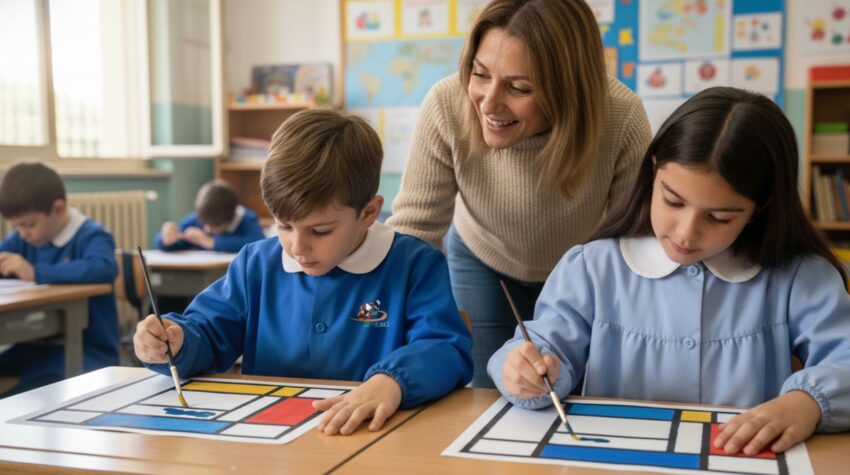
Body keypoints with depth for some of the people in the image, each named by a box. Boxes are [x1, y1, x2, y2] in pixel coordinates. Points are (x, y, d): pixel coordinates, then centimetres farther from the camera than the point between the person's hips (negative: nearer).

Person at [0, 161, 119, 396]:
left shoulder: (90, 236, -11)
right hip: (35, 347, 7)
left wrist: (36, 273, -31)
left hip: (87, 352, -7)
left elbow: (105, 269, -33)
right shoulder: (23, 239, 11)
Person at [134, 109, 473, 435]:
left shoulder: (415, 266, -5)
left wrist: (391, 381, -35)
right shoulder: (257, 264, 8)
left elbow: (447, 349, -16)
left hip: (369, 441, -3)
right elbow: (209, 333, 14)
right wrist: (176, 341, -10)